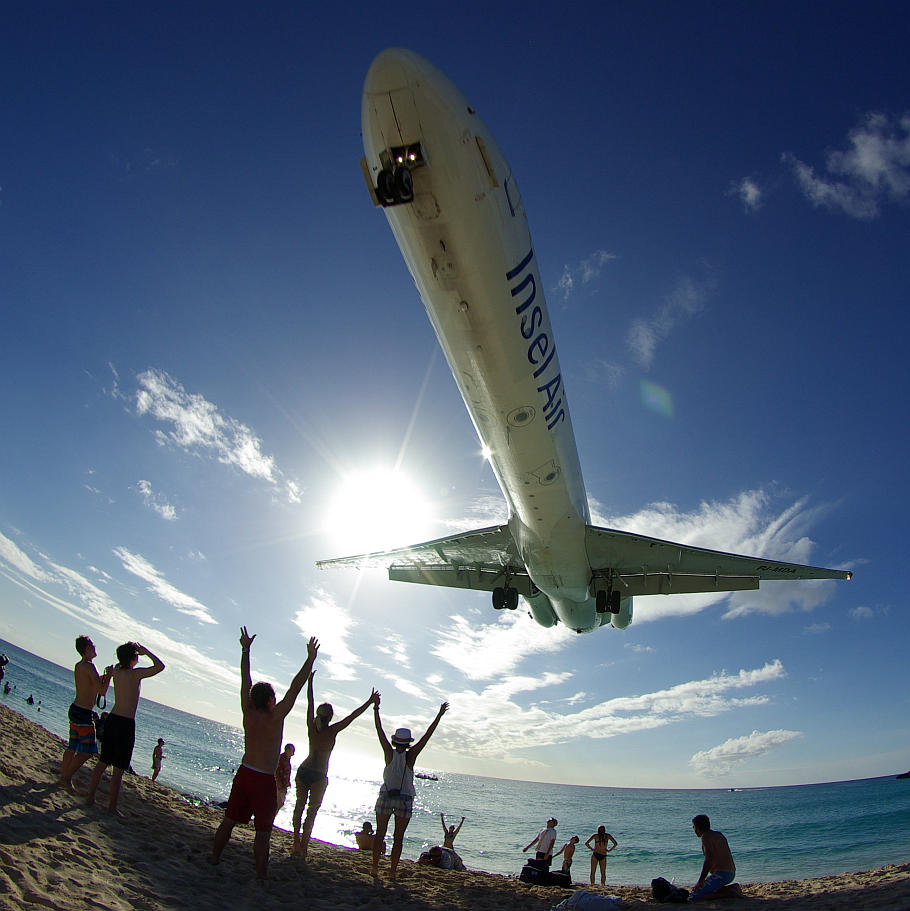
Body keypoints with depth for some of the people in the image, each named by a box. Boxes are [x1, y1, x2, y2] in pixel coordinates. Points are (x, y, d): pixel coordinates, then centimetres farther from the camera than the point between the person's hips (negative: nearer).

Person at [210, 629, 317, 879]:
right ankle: (260, 874, 9)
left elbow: (246, 680, 4)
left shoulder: (248, 713, -3)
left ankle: (214, 858, 31)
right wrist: (310, 659, -18)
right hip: (264, 780, -5)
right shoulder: (275, 717, -17)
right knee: (263, 831, 5)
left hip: (243, 774, 6)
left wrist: (245, 649, 9)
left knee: (229, 821, 20)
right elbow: (295, 687, -20)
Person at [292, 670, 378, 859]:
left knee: (299, 807, 11)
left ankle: (296, 842, 13)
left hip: (303, 771, 4)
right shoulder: (332, 730, -10)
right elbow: (354, 715, -9)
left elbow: (310, 702, 7)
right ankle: (304, 846, 4)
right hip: (319, 776, -4)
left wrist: (310, 681, 16)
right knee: (312, 811, 4)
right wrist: (370, 702, -6)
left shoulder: (311, 726, -1)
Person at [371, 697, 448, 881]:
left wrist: (376, 708, -3)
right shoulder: (410, 755, -9)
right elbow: (427, 735, -7)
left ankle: (375, 868, 13)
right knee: (398, 838, 8)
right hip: (405, 800, -1)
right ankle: (393, 871, 9)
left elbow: (379, 730, -5)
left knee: (380, 833, 11)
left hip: (385, 797, 1)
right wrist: (439, 716, -5)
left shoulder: (389, 753, -7)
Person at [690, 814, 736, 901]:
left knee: (693, 897, -15)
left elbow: (708, 860, -20)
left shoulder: (706, 836, -10)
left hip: (721, 874, -10)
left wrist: (700, 881, -16)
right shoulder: (718, 834, 17)